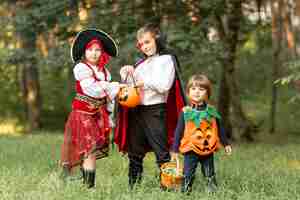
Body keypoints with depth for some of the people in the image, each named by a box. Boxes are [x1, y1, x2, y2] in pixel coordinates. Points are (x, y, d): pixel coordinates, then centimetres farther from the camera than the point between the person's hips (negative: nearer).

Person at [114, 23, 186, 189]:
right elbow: (130, 86, 20)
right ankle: (133, 187, 15)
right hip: (136, 111, 7)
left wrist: (144, 82, -8)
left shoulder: (166, 60, 1)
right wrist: (126, 75, 2)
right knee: (134, 153, 9)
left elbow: (164, 85, -13)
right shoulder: (141, 63, 20)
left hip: (155, 110, -7)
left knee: (161, 152, -8)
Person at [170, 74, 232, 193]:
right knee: (188, 174, -2)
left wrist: (226, 144, 14)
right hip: (190, 149, -2)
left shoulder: (211, 111, 2)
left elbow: (219, 129, 12)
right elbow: (179, 131, 1)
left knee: (210, 175, 12)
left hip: (208, 149, 2)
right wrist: (174, 150, 0)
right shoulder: (185, 112, -4)